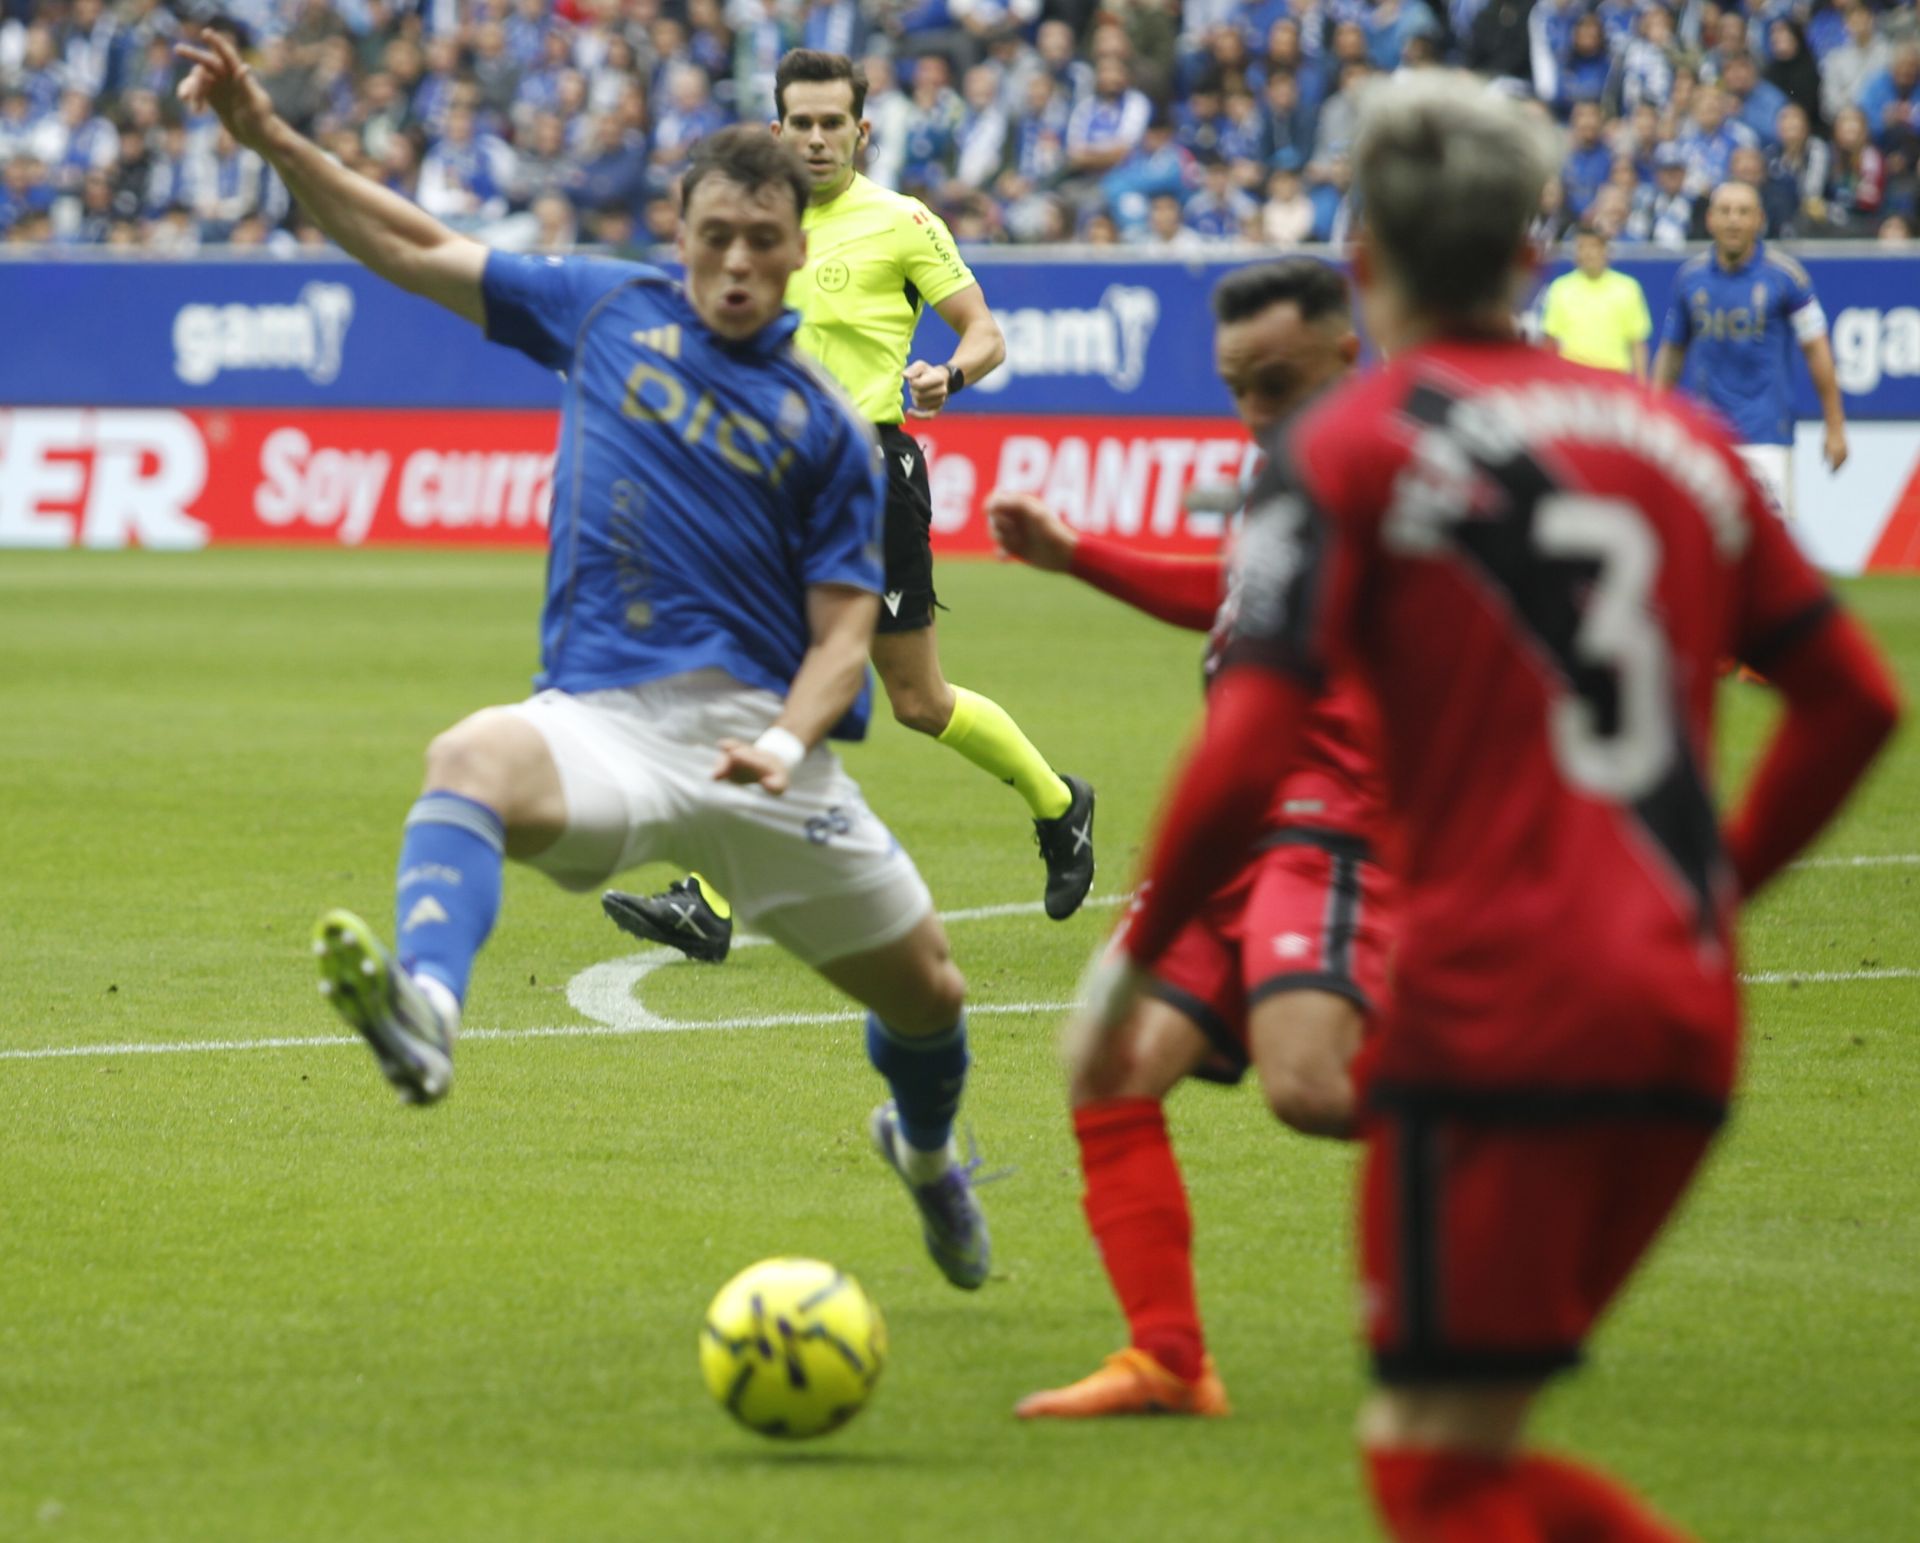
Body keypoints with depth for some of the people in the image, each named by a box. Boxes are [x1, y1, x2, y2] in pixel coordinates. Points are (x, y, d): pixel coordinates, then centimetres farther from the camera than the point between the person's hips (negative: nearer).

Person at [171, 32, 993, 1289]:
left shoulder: (825, 430, 6)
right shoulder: (608, 311, 11)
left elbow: (844, 634, 2)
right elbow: (415, 250, 17)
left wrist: (787, 739, -19)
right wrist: (270, 135, 8)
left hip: (759, 735, 1)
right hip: (602, 717, -1)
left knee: (927, 995, 8)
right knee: (472, 760, -37)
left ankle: (926, 1151, 45)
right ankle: (425, 1014, -64)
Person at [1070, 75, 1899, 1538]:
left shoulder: (1348, 450, -4)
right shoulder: (1678, 434, 13)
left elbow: (1244, 758, -13)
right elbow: (1855, 697, 16)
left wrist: (1136, 951, 1)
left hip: (1493, 1019, -6)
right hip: (1684, 1027, 6)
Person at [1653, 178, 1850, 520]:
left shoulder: (1783, 275, -3)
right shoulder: (1690, 277, 5)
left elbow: (1816, 350, 1)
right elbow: (1671, 351, 14)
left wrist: (1835, 427, 0)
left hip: (1765, 436, -3)